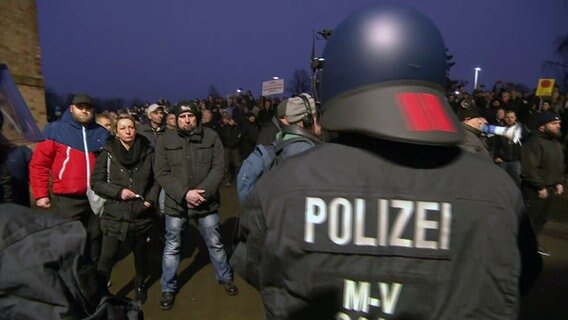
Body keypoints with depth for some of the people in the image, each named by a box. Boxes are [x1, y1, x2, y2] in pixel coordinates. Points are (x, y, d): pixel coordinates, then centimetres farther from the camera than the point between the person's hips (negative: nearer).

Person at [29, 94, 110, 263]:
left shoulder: (102, 134, 6)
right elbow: (38, 164, -4)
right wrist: (41, 194, -7)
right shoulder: (56, 130, -3)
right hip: (68, 198, -3)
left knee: (94, 237, 17)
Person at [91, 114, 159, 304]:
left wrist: (151, 199, -8)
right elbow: (96, 182, -3)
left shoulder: (148, 152, -4)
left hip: (141, 214, 2)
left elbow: (157, 179, 4)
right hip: (115, 214, -1)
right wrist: (118, 191, -15)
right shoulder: (107, 153, -6)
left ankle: (140, 285, 44)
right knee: (106, 258, -2)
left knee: (141, 253, 20)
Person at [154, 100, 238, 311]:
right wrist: (184, 194, -20)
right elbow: (162, 174, -8)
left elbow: (218, 169, -8)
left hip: (206, 202, 0)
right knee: (172, 248, 15)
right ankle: (168, 288, 36)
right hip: (176, 203, 0)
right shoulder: (166, 141, -5)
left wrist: (202, 192, -20)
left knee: (215, 244, 16)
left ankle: (225, 277, 40)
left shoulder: (211, 137, -6)